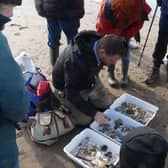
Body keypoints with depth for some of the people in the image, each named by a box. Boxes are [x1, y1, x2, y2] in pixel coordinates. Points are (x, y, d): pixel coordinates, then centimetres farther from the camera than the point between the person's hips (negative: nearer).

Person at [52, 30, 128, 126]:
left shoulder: (101, 43, -22)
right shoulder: (76, 62, -43)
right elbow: (72, 94, -32)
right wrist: (94, 113, -32)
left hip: (88, 79, 6)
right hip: (68, 86, -6)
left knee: (107, 103, 7)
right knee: (84, 120, -9)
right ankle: (62, 98, 12)